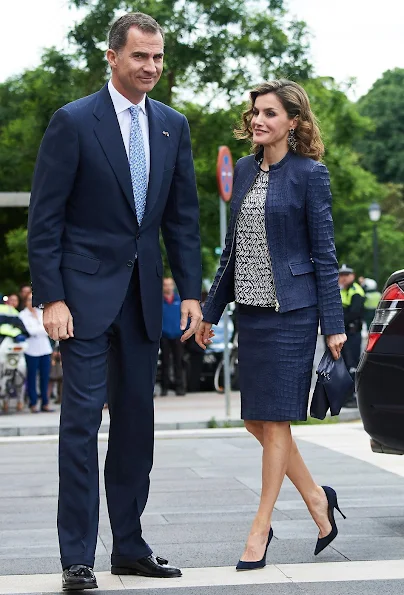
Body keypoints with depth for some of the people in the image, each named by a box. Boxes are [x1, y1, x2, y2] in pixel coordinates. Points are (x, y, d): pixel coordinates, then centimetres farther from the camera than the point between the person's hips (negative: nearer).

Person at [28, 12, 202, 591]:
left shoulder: (173, 126, 9)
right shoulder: (73, 122, -6)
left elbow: (183, 215, 12)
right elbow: (45, 218, -8)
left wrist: (191, 291, 6)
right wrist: (51, 298, -14)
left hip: (143, 294, 5)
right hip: (86, 291, -5)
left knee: (137, 419, 9)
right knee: (82, 417, -6)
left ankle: (130, 546, 19)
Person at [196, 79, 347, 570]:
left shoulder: (309, 174, -7)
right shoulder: (244, 170, 10)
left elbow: (323, 253, -7)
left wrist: (333, 324, -10)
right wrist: (211, 310, 16)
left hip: (291, 309, -7)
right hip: (251, 308, 7)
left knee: (275, 419, -1)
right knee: (255, 418, 8)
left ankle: (261, 527, 9)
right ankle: (316, 497, 26)